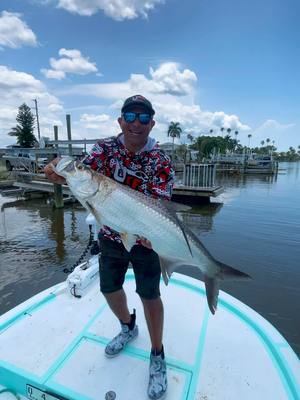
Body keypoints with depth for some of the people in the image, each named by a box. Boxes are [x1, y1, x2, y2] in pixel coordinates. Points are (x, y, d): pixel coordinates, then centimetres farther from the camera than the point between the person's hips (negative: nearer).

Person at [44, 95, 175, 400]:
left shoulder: (160, 162, -14)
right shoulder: (106, 147, -5)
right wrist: (59, 174, -39)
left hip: (145, 239, -3)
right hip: (110, 236, 4)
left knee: (149, 295, 7)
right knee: (109, 289, 18)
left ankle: (157, 356, 33)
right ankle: (128, 327, 50)